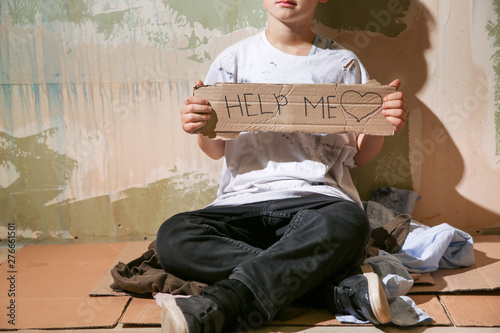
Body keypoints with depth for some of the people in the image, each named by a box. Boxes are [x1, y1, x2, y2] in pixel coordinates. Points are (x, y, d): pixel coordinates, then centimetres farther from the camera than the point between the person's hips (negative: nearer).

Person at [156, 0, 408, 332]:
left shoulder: (344, 63, 13)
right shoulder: (235, 59, 14)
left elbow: (359, 155, 15)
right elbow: (217, 150, 18)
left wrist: (382, 124, -6)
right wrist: (201, 128, -5)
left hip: (318, 199, -1)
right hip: (244, 201, 2)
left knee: (348, 222, -36)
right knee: (173, 236, -28)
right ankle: (342, 287, -28)